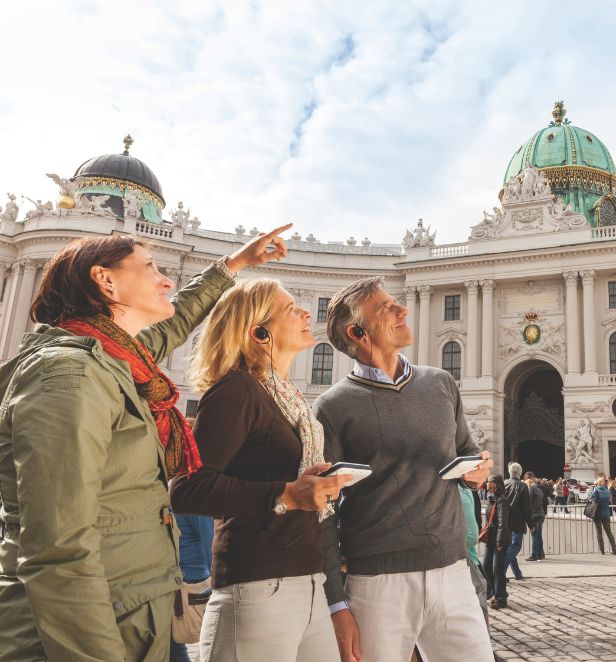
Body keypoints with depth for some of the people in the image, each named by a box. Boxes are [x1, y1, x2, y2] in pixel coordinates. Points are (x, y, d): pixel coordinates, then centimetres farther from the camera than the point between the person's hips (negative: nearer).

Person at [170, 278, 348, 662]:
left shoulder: (288, 398, 15)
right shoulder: (236, 389, -11)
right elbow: (186, 489, -21)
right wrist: (285, 495, -27)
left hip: (308, 586, 8)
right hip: (258, 591, -8)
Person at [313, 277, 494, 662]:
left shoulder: (442, 385, 9)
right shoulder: (334, 407, -5)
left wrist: (478, 470, -1)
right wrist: (336, 604, -7)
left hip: (453, 574, 4)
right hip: (377, 583, -4)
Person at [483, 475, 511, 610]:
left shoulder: (501, 500, -16)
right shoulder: (491, 498, 12)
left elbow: (503, 523, -19)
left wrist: (500, 541, -20)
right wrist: (485, 532, 12)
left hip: (500, 540, -9)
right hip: (490, 538, 9)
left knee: (497, 569, -3)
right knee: (486, 566, 12)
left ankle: (500, 599, 7)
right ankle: (494, 592, 28)